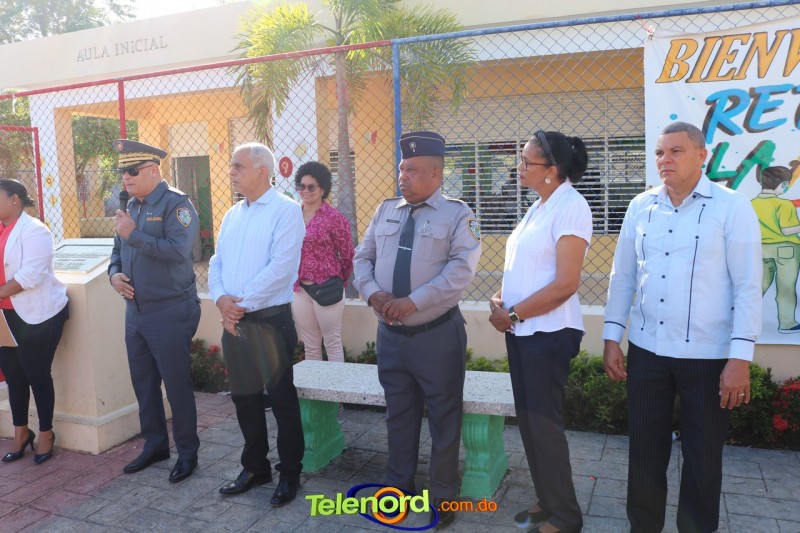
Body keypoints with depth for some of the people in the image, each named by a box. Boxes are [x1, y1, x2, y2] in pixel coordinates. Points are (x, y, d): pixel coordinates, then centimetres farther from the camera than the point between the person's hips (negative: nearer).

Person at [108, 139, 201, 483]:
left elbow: (178, 251, -26)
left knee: (176, 384, 2)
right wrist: (114, 274, 1)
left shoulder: (176, 204, -12)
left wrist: (134, 234, -21)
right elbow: (118, 250, 21)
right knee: (143, 382, 16)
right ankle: (155, 444, 32)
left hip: (170, 312, -8)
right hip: (135, 310, 8)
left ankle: (187, 452, 18)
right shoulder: (131, 207, 12)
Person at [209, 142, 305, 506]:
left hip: (269, 319, -7)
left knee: (282, 400, 2)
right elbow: (217, 262, 12)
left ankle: (289, 473, 18)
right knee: (244, 397, 15)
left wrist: (243, 304, -15)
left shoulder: (286, 210, -8)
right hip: (233, 320, 7)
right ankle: (255, 466, 31)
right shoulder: (232, 214, 15)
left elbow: (281, 267, -18)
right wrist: (221, 299, -7)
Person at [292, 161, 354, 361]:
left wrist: (339, 282, 8)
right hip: (299, 290, 5)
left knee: (332, 343, 7)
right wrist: (294, 281, 11)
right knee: (310, 346, 15)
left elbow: (347, 255, -2)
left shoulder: (333, 216, -9)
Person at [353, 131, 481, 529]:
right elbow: (362, 257, 10)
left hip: (437, 335, -4)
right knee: (398, 414, 18)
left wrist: (413, 301, -23)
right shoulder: (385, 211, 10)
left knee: (443, 418, 7)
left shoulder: (457, 214, -6)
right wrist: (372, 292, -10)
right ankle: (398, 485, 35)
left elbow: (461, 269, -17)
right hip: (390, 334, 5)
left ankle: (443, 496, 25)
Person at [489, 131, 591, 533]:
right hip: (522, 331, 8)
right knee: (528, 419, 15)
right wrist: (499, 301, 0)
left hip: (549, 333, -8)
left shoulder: (570, 207, -14)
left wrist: (512, 314, -14)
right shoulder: (539, 207, 12)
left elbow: (565, 284, -20)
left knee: (544, 422, 1)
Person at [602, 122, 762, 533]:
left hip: (707, 355, -3)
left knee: (702, 457, 12)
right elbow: (623, 275, 8)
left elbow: (748, 287, -9)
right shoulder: (640, 207, 5)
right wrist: (611, 337, 4)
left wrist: (740, 358, -14)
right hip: (646, 350, 4)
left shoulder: (732, 207, -7)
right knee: (645, 450, 14)